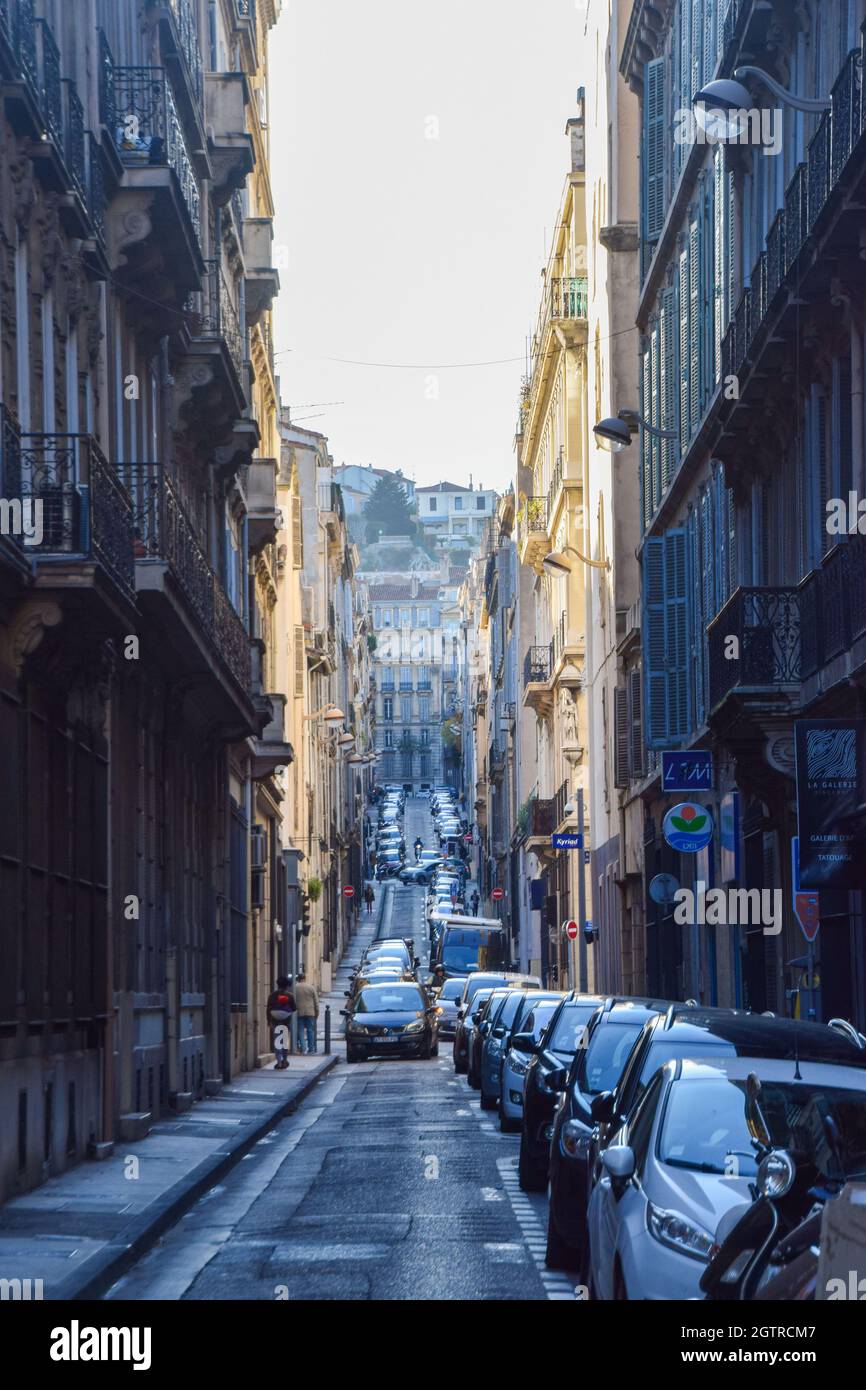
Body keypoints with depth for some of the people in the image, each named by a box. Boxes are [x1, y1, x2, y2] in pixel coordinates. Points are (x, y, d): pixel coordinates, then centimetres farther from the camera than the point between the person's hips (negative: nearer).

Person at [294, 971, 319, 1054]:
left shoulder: (295, 988, -3)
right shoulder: (311, 987, 2)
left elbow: (293, 1001, -1)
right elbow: (316, 1001, 5)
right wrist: (317, 1012, 12)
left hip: (299, 1013, -1)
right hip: (310, 1012, 1)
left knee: (301, 1031, 3)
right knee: (310, 1030, 7)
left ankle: (303, 1048, -4)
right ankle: (311, 1048, 7)